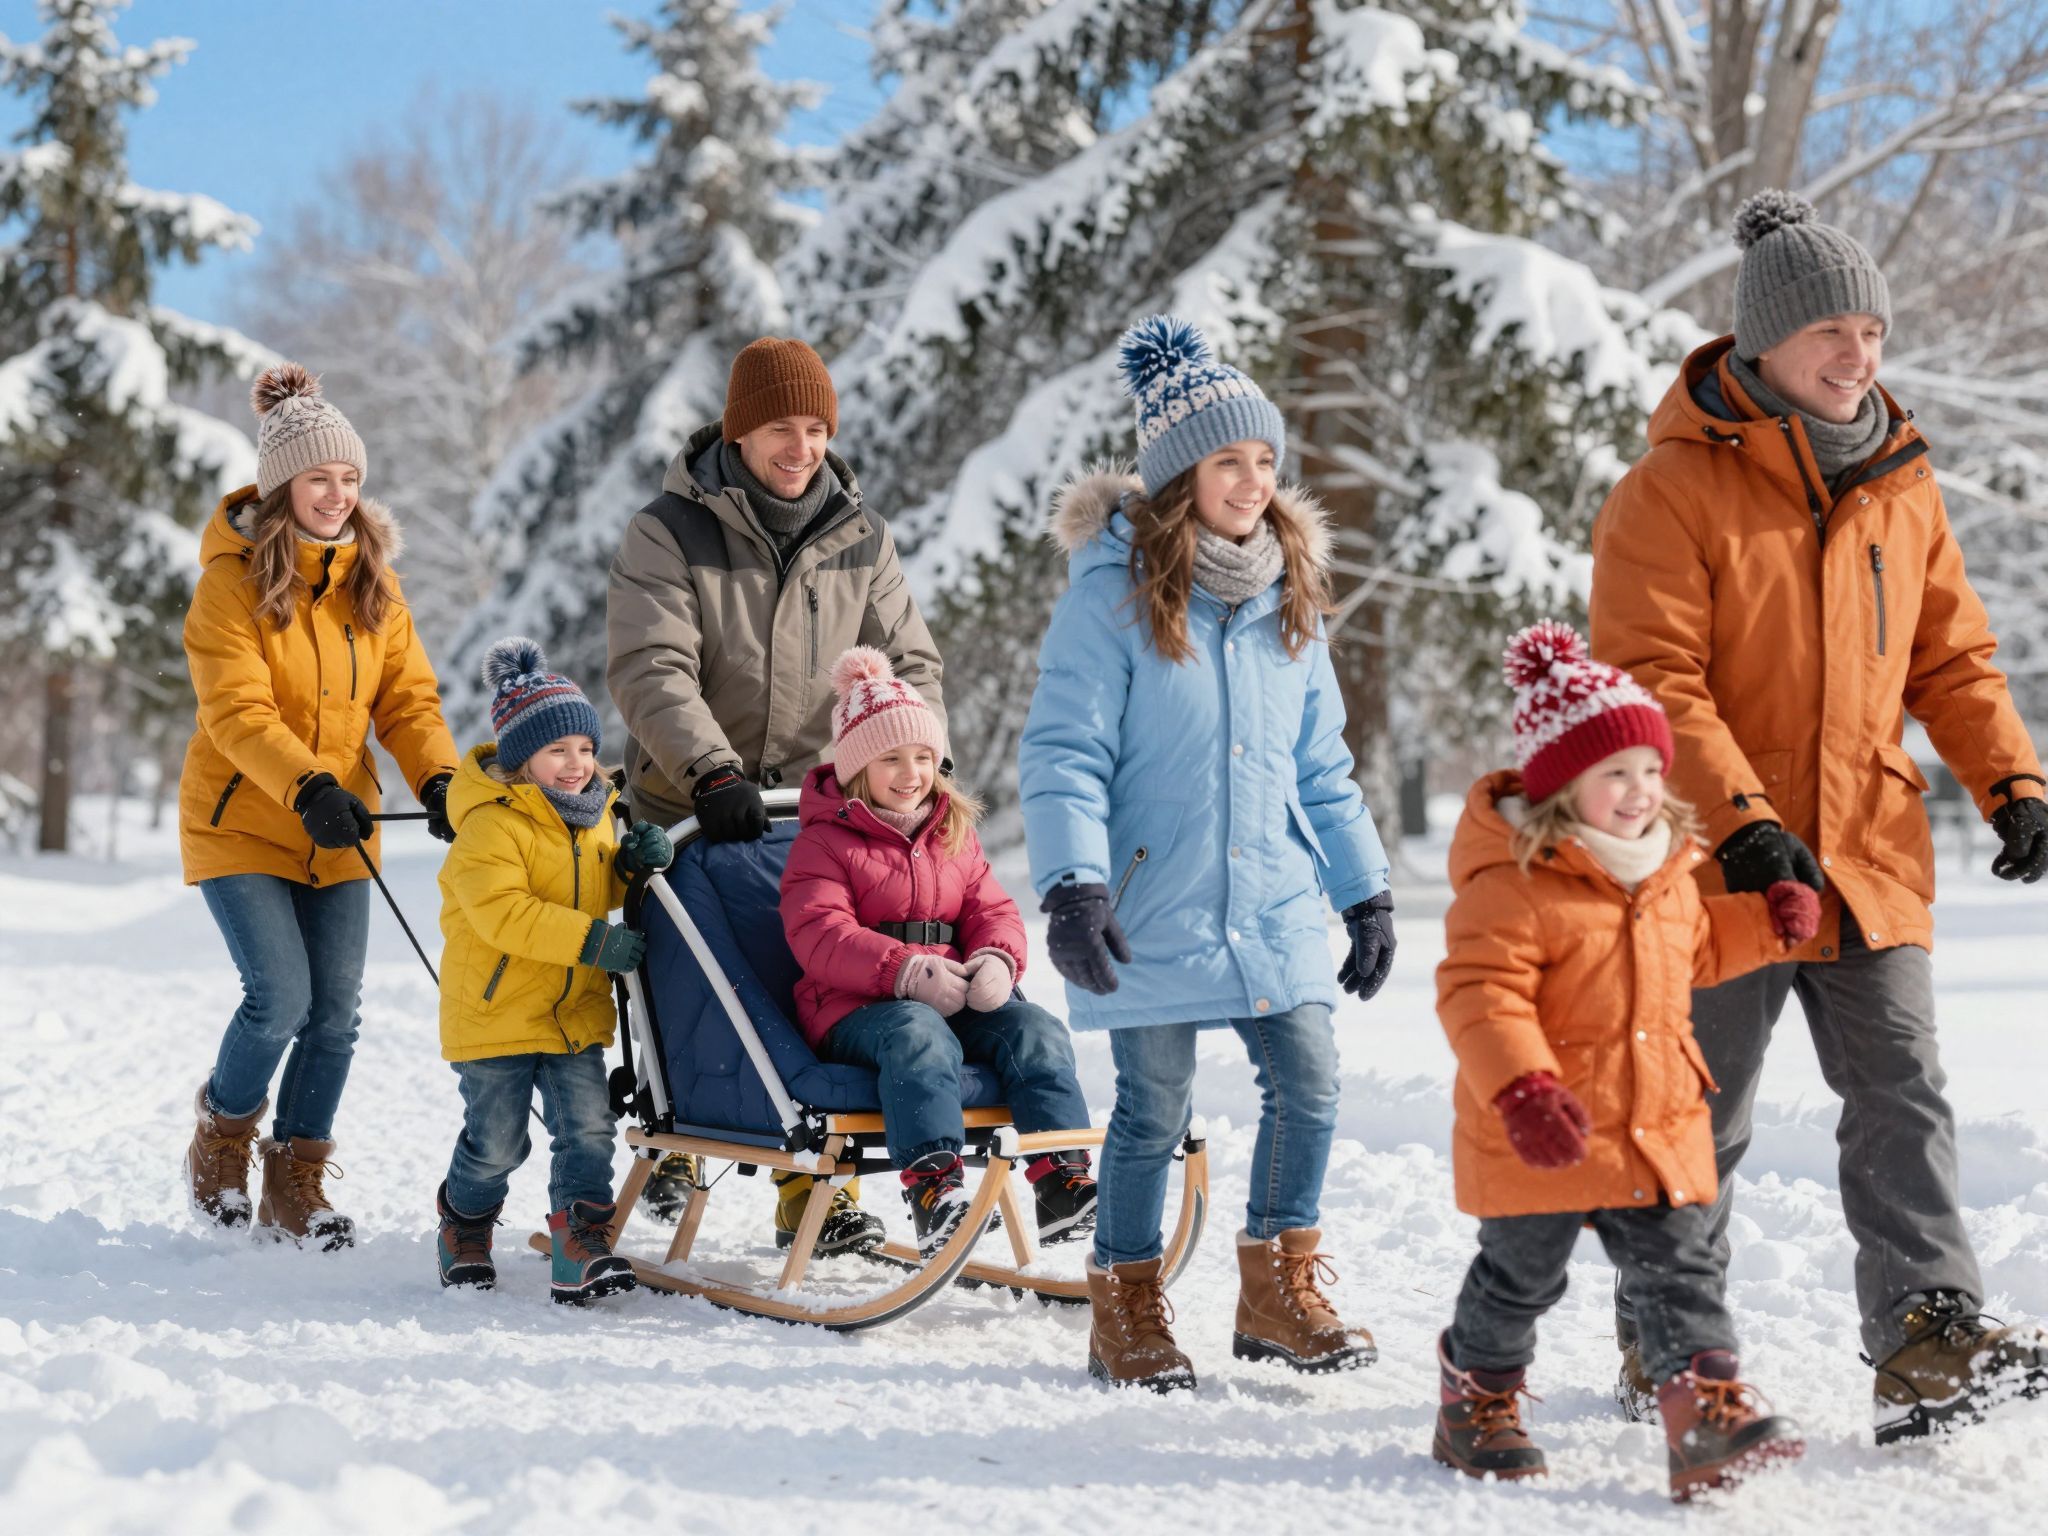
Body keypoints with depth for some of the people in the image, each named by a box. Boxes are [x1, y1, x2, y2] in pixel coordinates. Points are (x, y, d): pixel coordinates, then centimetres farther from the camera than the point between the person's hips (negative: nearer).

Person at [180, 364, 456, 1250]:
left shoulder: (372, 582, 7)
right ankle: (223, 1133, 14)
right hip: (239, 825, -5)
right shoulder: (233, 580, -10)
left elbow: (407, 697, 3)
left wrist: (437, 780, -16)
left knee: (335, 1013, 1)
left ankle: (296, 1186, 14)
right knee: (281, 997, -14)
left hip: (337, 836, 5)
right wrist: (307, 787, -33)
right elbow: (237, 711, -19)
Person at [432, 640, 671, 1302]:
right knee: (496, 1142, 5)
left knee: (587, 1127, -7)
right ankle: (465, 1227, 31)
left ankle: (581, 1247, -6)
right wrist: (592, 940, -31)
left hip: (576, 1011, 6)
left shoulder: (594, 814, 8)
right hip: (495, 1011, -6)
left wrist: (633, 867, -1)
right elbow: (501, 912, -28)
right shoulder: (491, 823, -17)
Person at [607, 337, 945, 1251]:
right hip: (689, 813, -2)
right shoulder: (669, 532, -6)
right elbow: (649, 668, -17)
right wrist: (713, 771, -30)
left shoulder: (859, 537, 5)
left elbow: (907, 661, 8)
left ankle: (815, 1189, 2)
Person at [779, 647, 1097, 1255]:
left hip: (958, 997, 5)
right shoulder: (824, 842, 1)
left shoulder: (956, 836, 21)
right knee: (919, 1034, -38)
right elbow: (820, 935, -13)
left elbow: (992, 910, 15)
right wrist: (906, 972, -26)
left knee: (1033, 1028, -20)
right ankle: (933, 1185, -51)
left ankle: (1062, 1179, -27)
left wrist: (997, 960, -11)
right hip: (855, 1010, -5)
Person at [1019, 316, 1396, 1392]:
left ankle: (1279, 1287, 17)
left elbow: (1321, 765, 17)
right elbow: (1064, 752, -12)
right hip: (1154, 902, -5)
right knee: (1154, 1111, 3)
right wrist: (1072, 888, -21)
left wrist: (1366, 890, 16)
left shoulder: (1287, 597, 10)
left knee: (1310, 1085, -1)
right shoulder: (1115, 592, -9)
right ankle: (1126, 1308, 19)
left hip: (1276, 901, 5)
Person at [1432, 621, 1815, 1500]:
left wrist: (1764, 926, 11)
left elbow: (1696, 950, 28)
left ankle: (1710, 1419, -6)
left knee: (1678, 1271, -2)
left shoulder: (1666, 872, 9)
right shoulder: (1512, 884, -19)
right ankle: (1475, 1410, 29)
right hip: (1543, 1140, -6)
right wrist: (1523, 1091, -37)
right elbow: (1478, 994, -26)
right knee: (1520, 1279, 9)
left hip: (1657, 1128, 6)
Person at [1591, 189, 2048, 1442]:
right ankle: (1664, 1350, 25)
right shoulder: (1676, 489, -10)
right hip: (1722, 866, -4)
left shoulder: (1903, 486, 9)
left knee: (1904, 1092, -6)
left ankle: (1931, 1345, -9)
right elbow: (1650, 680, -15)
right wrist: (1739, 819, -25)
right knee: (1700, 1123, 8)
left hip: (1871, 855, 4)